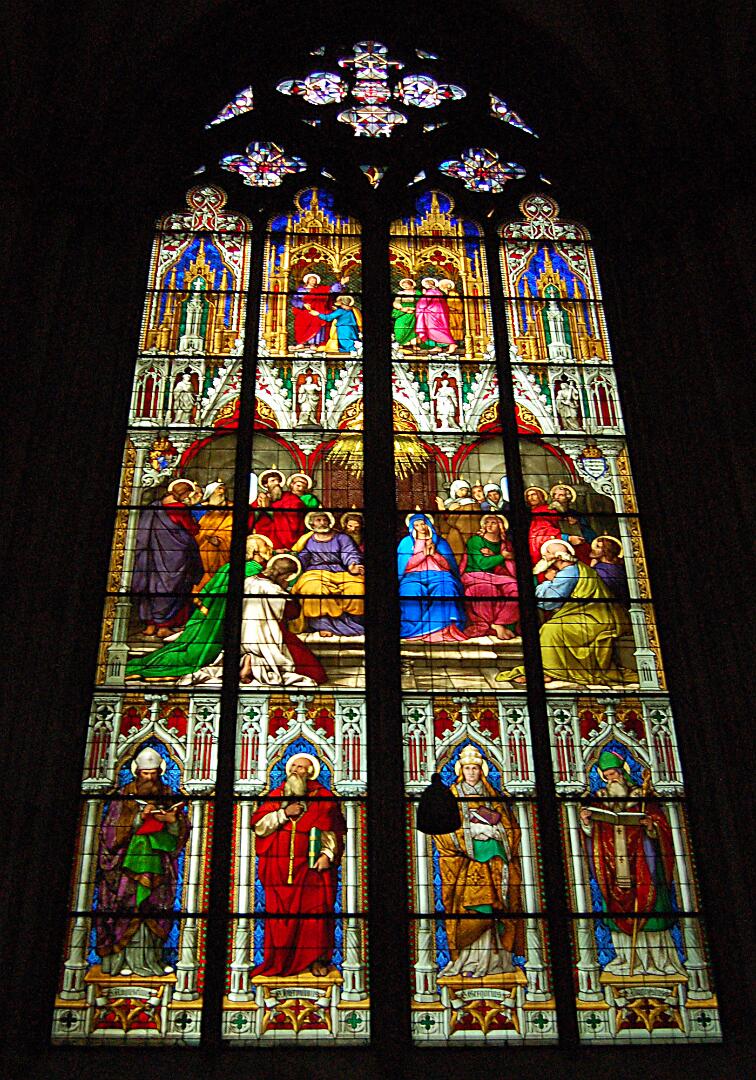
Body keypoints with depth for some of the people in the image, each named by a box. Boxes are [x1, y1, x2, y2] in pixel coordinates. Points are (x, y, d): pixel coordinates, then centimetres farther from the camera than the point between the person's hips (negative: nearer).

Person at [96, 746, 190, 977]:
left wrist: (173, 820, -15)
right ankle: (121, 959, 3)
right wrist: (140, 816, -19)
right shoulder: (124, 795, 0)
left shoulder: (168, 795, 9)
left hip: (157, 864, 3)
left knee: (155, 911, 3)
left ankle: (152, 958, 12)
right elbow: (113, 828, -7)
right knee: (126, 908, -5)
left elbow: (182, 830, 7)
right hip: (128, 861, -3)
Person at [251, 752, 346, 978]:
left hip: (312, 866, -2)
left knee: (316, 911, -3)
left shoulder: (323, 797, 7)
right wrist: (283, 814, -7)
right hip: (279, 868, 2)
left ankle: (317, 959, 8)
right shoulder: (275, 795, 14)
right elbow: (257, 824, 5)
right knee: (279, 913, 1)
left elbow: (333, 829, 0)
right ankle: (279, 961, 12)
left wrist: (328, 854, -13)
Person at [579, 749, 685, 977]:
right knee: (618, 908, 2)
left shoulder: (641, 796, 3)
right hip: (612, 863, 3)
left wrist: (652, 826, -20)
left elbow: (661, 825, 0)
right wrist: (586, 821, -12)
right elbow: (592, 833, 8)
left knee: (647, 904, -4)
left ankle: (657, 957, 4)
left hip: (640, 860, -2)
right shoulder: (599, 798, 10)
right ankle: (627, 958, 9)